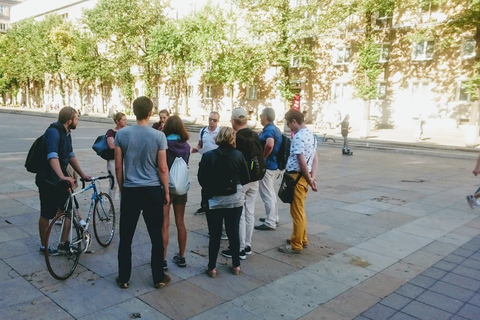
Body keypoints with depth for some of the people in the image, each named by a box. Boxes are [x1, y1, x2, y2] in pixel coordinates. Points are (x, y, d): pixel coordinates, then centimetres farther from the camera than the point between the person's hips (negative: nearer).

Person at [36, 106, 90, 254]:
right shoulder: (53, 132, -21)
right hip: (48, 179, -8)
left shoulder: (67, 133, 6)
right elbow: (52, 156, -34)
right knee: (47, 214, 5)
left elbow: (71, 156, 13)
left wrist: (82, 174, 10)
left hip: (60, 178, 8)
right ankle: (44, 246, 21)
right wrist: (62, 176, -46)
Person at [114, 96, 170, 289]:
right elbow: (162, 168, -6)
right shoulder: (158, 136, -8)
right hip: (153, 191, -1)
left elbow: (118, 167, 1)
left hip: (130, 191, 1)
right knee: (156, 237, 9)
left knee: (126, 237, 12)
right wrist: (166, 192, 6)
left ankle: (123, 279, 21)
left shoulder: (121, 134, -3)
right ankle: (158, 278, 19)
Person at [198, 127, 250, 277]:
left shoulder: (208, 156, -10)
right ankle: (236, 265, 21)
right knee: (233, 233, 11)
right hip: (235, 200, 1)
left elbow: (201, 179, -5)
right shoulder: (238, 155, -7)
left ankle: (212, 267, 14)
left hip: (214, 201, -1)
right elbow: (246, 178, 0)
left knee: (215, 235, 8)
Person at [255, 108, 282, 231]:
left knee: (266, 194, -2)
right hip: (273, 164, 10)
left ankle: (270, 223, 4)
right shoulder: (275, 129, 11)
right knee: (271, 192, 20)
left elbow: (269, 145, -39)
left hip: (266, 165, -10)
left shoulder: (268, 130, -20)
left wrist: (262, 157, -25)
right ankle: (274, 217, 31)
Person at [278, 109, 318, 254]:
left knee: (296, 211, 0)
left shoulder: (298, 137, -19)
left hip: (297, 177, -10)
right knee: (299, 210, 20)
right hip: (304, 176, 10)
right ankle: (301, 239, 32)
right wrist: (312, 177, 2)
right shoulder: (311, 134, 12)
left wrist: (309, 179, -12)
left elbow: (302, 161, -23)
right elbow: (315, 158, 10)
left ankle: (296, 245, 10)